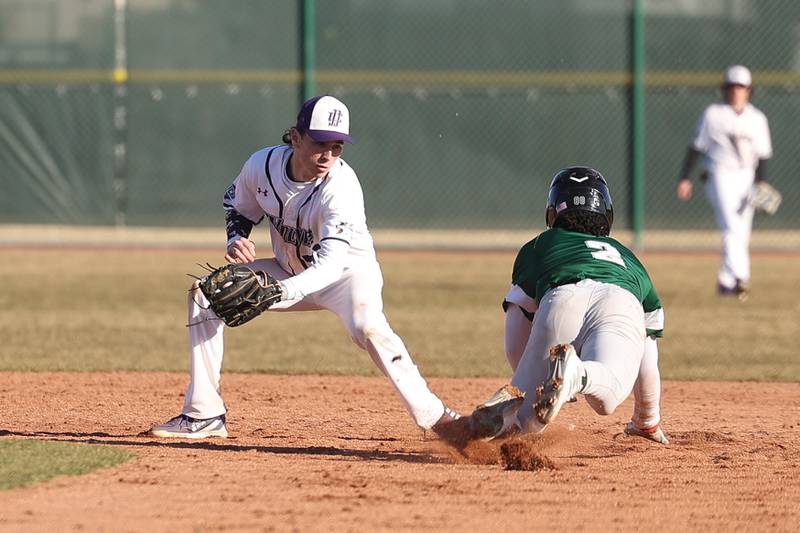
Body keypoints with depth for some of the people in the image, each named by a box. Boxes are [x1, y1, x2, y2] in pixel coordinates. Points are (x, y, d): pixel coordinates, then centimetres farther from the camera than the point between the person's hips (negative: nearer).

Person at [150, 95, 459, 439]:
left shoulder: (342, 186, -33)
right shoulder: (263, 165, -18)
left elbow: (331, 264, -42)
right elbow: (237, 207, 5)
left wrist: (277, 293, -55)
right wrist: (237, 239, -17)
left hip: (348, 271, -5)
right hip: (290, 269, 6)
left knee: (366, 326, -36)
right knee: (204, 293, -6)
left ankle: (432, 415, -28)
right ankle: (204, 416, -2)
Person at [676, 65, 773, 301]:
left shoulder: (757, 118, 9)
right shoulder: (713, 114, 1)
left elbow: (762, 156, 10)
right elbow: (696, 147, 3)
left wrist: (761, 184, -2)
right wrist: (685, 178, -2)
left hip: (746, 178, 4)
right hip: (721, 177, -4)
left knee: (741, 235, 5)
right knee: (732, 227, -20)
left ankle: (726, 282, 19)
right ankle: (739, 278, -32)